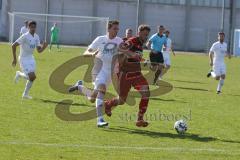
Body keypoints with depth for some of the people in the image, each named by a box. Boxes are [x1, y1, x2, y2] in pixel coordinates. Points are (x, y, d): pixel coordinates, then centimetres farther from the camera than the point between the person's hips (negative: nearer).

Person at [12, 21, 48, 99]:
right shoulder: (25, 36, -18)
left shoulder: (36, 37, 5)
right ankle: (19, 74, 11)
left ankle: (25, 94, 21)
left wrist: (44, 47, -13)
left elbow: (39, 50, 9)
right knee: (32, 77, -18)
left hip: (31, 59, 7)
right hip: (24, 59, -7)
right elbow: (13, 45, -18)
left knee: (32, 77, 5)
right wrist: (14, 59, -17)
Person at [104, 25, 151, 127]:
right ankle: (108, 105, 37)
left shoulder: (141, 44, 12)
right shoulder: (132, 41, -14)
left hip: (136, 73, 7)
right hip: (126, 74, -7)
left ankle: (140, 119, -13)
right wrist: (132, 54, -50)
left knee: (146, 92, -18)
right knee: (121, 100, 3)